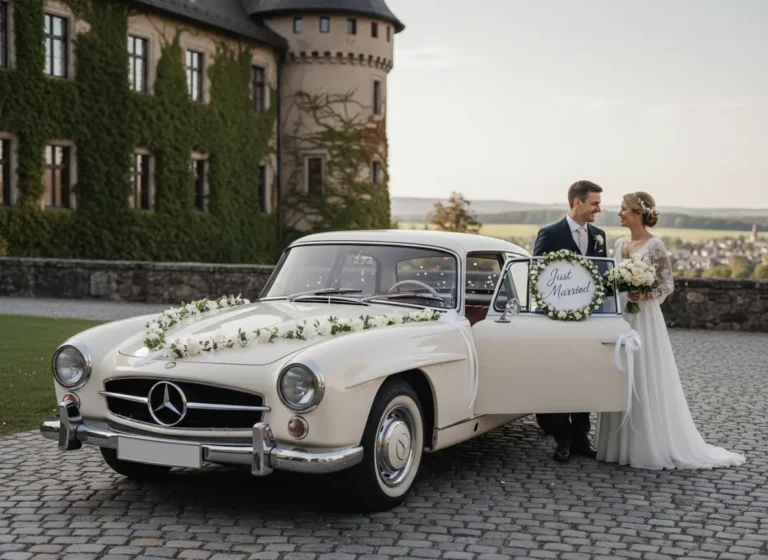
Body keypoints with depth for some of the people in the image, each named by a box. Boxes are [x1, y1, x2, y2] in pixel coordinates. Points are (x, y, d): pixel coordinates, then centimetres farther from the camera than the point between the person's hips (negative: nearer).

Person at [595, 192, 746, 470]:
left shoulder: (654, 245, -10)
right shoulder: (620, 244, 10)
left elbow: (668, 284, -9)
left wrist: (646, 295, -24)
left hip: (643, 320, -7)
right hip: (620, 318, 7)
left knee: (646, 382, -3)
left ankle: (653, 446, 7)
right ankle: (621, 444, 17)